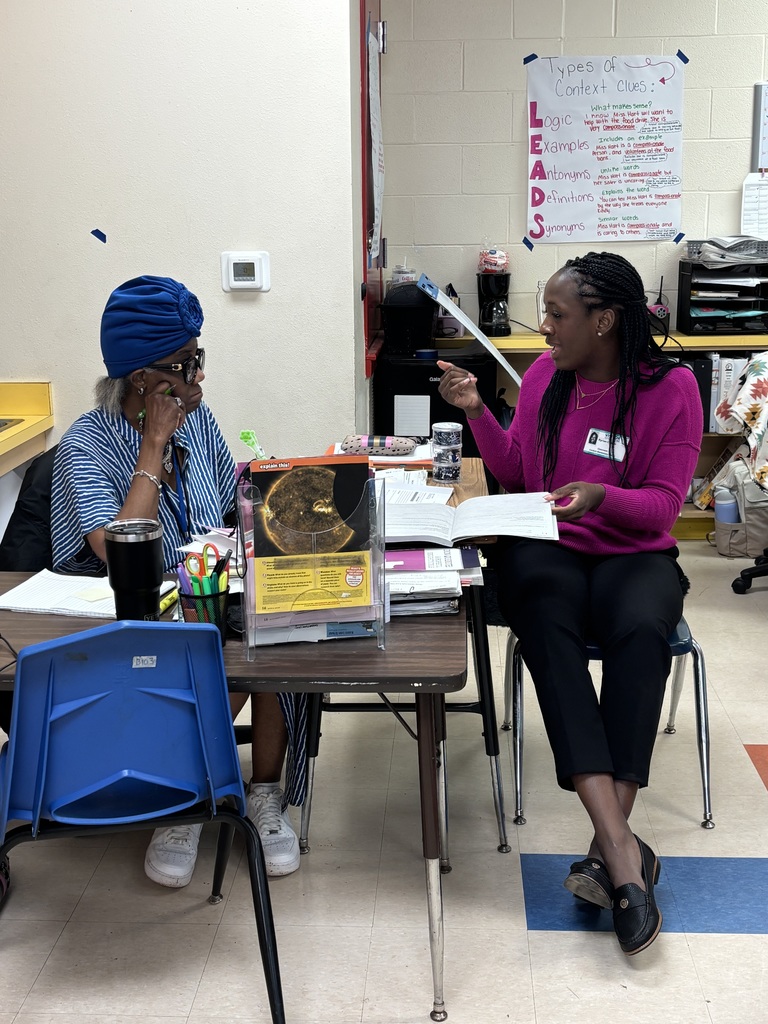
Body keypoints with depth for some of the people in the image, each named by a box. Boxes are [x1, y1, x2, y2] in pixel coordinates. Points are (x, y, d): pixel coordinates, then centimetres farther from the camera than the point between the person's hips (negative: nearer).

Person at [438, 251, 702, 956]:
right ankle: (624, 852, -40)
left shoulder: (671, 388, -5)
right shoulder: (545, 374, 6)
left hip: (633, 552, -2)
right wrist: (477, 412, 0)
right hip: (548, 548, 2)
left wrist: (602, 496, -25)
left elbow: (664, 505, -7)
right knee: (546, 625, -33)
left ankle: (608, 848, -34)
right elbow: (516, 472, 14)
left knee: (642, 631, -37)